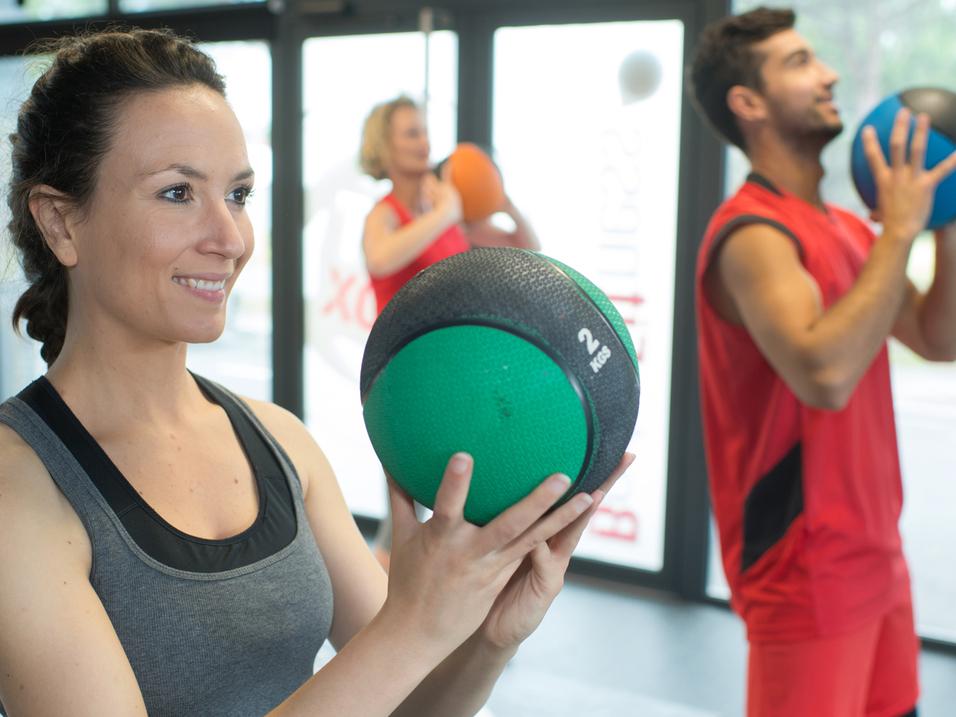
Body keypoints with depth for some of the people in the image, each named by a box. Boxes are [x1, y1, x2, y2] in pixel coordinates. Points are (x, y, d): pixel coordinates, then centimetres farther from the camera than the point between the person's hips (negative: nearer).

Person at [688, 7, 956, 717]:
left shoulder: (845, 226, 10)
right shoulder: (753, 234, -18)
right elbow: (825, 374, -34)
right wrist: (898, 229, -24)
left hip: (873, 554, 9)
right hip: (807, 571, -9)